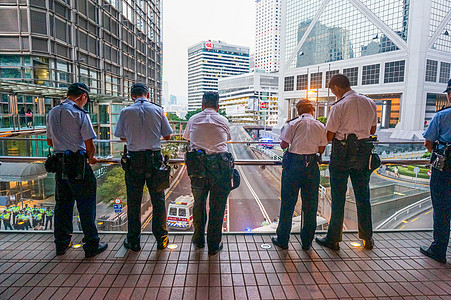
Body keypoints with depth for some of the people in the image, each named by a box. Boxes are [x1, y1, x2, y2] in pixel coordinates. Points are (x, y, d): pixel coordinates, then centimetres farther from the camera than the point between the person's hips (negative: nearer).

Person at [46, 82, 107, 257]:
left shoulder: (52, 113, 11)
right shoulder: (80, 114, -10)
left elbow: (50, 141, 19)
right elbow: (89, 145, -11)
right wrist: (90, 158, 7)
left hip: (59, 163, 7)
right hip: (78, 163, -7)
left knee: (62, 204, 16)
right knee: (86, 206, 0)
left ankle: (61, 243, 27)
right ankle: (92, 246, 8)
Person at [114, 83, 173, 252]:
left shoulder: (125, 112, 0)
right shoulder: (158, 110, 0)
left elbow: (122, 137, 10)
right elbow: (167, 136, 6)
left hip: (134, 159, 0)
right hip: (154, 157, 0)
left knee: (133, 201, 9)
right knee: (158, 199, 9)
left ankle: (133, 241, 20)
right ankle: (161, 239, 18)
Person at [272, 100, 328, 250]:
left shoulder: (293, 123, -4)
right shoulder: (320, 126, 3)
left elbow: (283, 145, -5)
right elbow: (321, 149, 4)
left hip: (293, 163, -2)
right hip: (312, 165, 2)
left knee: (288, 203, 7)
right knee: (310, 204, 12)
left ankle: (282, 239, 17)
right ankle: (307, 241, 24)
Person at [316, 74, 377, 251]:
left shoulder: (339, 106, -12)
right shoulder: (370, 103, 7)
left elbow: (329, 136, -12)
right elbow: (372, 130, 16)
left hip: (342, 152, -5)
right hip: (363, 152, 6)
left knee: (338, 197, 4)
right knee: (362, 196, 16)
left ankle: (333, 239, 14)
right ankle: (367, 238, 29)